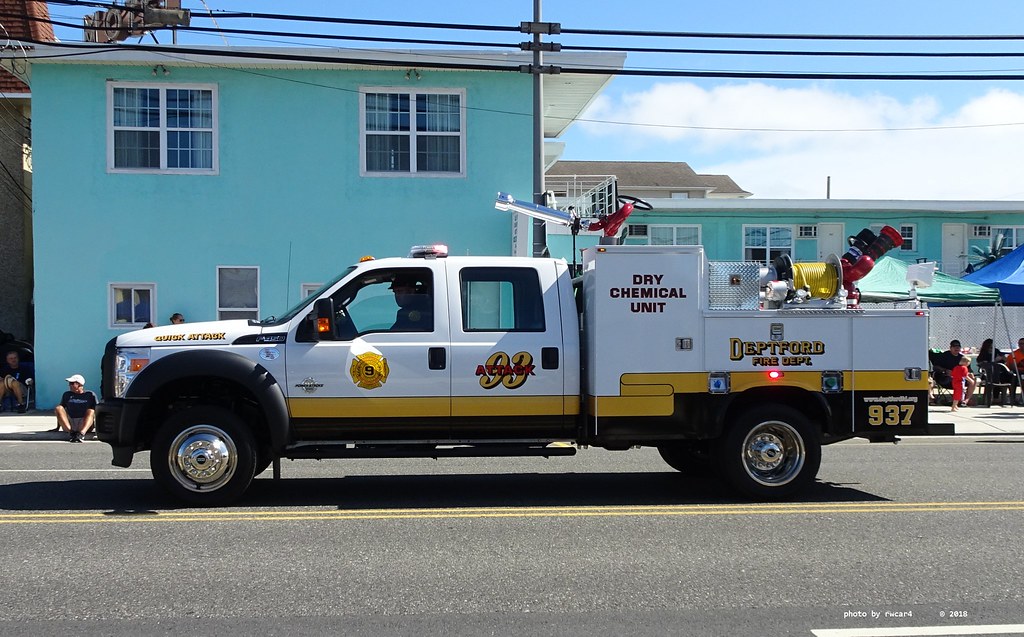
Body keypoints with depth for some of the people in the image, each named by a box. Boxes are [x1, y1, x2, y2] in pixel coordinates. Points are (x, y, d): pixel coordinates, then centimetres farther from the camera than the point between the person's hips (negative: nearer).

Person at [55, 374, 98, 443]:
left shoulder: (90, 395, 9)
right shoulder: (67, 395, 18)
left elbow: (96, 411, 5)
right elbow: (60, 411, 17)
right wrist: (58, 427, 11)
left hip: (85, 425, -2)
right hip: (68, 424, 2)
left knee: (91, 411, -29)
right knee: (58, 408, -18)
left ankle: (81, 433, -56)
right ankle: (70, 432, -39)